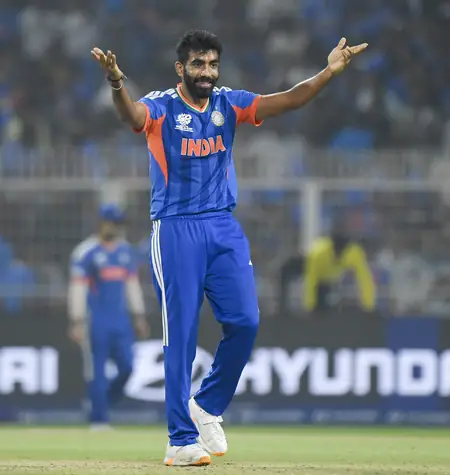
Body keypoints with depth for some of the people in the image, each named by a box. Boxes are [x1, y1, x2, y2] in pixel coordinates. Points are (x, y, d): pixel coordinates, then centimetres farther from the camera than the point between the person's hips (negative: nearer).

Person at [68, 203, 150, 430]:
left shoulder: (126, 250, 12)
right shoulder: (86, 252, -7)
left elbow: (132, 283, 19)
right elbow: (77, 288, -10)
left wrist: (139, 316, 16)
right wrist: (77, 323, -16)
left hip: (120, 319, 6)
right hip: (95, 319, -6)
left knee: (127, 366, -1)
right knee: (97, 370, -4)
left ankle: (100, 402, 18)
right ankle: (99, 418, 2)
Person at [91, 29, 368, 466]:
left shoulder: (228, 104, 9)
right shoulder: (160, 107, -4)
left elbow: (286, 101, -1)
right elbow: (132, 115, -27)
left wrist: (329, 72, -17)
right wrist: (117, 85, -50)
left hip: (225, 229, 4)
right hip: (175, 230, -4)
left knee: (244, 322, -4)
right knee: (181, 333, -4)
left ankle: (208, 406, 19)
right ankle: (181, 440, 0)